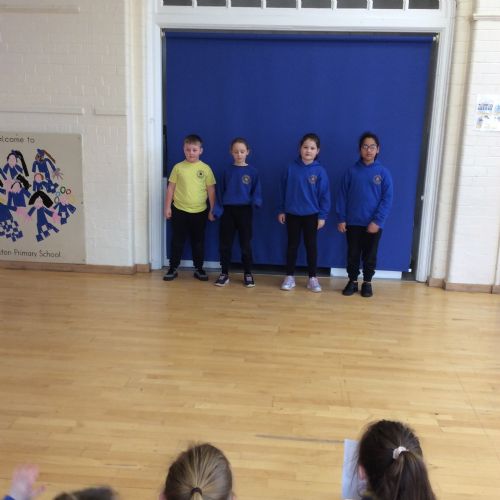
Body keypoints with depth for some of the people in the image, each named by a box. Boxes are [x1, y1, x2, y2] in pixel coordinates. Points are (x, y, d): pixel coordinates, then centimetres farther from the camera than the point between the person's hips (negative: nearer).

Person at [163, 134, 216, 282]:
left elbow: (211, 190, 2)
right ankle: (173, 268, 19)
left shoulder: (206, 169, -1)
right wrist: (167, 207, 0)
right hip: (180, 211, 0)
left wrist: (212, 210, 1)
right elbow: (171, 188, 3)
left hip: (200, 212, 0)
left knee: (198, 242, 11)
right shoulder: (178, 167, -1)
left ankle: (199, 269, 22)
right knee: (177, 241, 8)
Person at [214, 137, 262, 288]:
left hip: (244, 210, -2)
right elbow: (221, 191, 9)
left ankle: (248, 274, 16)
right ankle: (224, 273, 16)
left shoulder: (252, 171, 0)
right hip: (228, 210, 2)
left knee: (246, 244, 4)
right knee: (225, 244, 4)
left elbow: (257, 191, 0)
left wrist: (256, 202, -21)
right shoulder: (227, 171, 6)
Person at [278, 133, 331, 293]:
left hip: (311, 215, -1)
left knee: (311, 246, 8)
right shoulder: (291, 168, -3)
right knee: (292, 245, 9)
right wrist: (281, 210, 3)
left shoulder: (320, 171, -7)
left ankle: (312, 278, 19)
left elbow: (324, 195, -4)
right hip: (292, 214, 1)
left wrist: (322, 215, -6)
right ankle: (290, 276, 20)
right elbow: (284, 190, 4)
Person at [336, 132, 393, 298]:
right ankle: (352, 281, 25)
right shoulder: (352, 171, 0)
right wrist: (341, 219, -4)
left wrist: (377, 221, -14)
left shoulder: (383, 173, -4)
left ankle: (367, 282, 25)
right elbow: (342, 196, 2)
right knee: (352, 254, 9)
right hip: (352, 223, 1)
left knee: (370, 255, 9)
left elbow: (387, 200, -7)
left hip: (373, 224, -1)